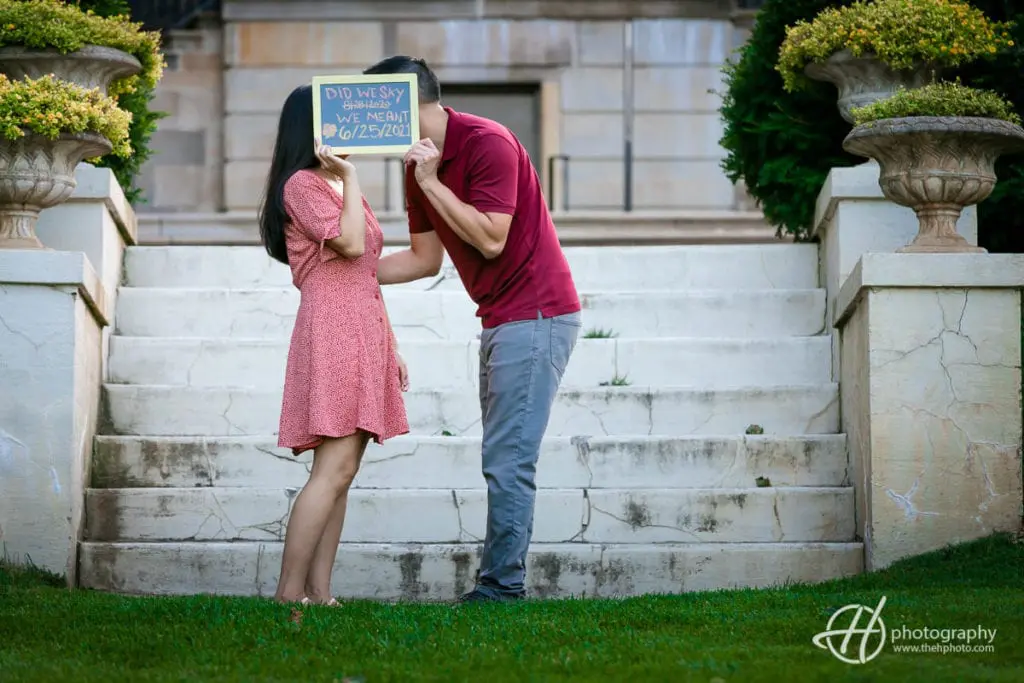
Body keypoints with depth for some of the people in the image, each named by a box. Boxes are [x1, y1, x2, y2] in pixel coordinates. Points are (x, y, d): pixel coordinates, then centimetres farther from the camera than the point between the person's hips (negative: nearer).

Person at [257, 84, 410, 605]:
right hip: (331, 332, -9)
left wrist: (390, 347, 22)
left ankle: (319, 592, 1)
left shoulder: (341, 189, 24)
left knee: (341, 472, 3)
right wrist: (349, 176, -11)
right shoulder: (302, 184, -5)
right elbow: (350, 243, -18)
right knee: (335, 467, -17)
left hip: (362, 334, 9)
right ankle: (289, 592, -18)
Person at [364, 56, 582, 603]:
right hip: (501, 320, 10)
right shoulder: (418, 164, 11)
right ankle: (503, 583, 12)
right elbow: (425, 258, 18)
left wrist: (431, 183, -19)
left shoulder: (487, 143, -15)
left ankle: (500, 588, -9)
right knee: (505, 460, 9)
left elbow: (491, 239, -22)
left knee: (507, 460, -11)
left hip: (535, 315, -10)